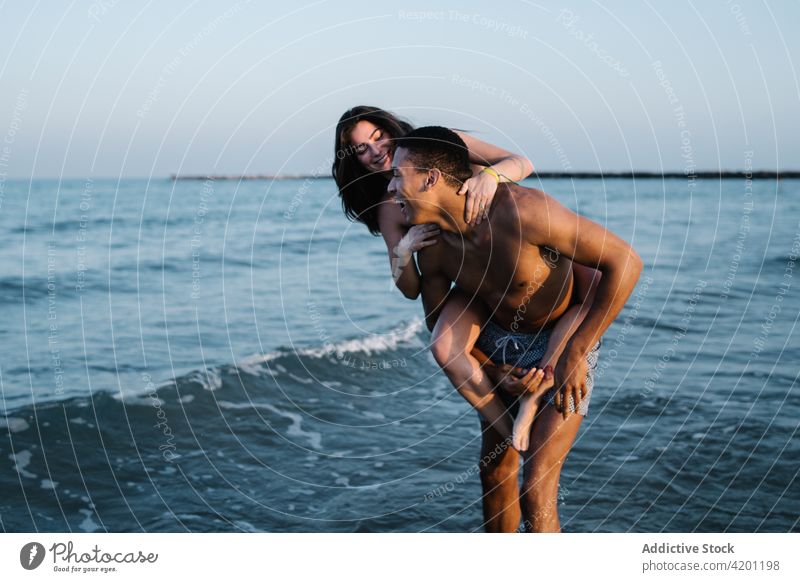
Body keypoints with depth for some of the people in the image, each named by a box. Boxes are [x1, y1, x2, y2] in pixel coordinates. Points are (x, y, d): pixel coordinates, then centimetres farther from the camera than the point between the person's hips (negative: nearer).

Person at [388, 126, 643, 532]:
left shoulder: (520, 210, -34)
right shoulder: (432, 245, -13)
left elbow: (625, 261, -31)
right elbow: (441, 335, 0)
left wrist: (576, 351, -29)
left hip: (566, 345, -6)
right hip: (501, 339, 6)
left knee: (535, 494, -12)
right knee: (495, 472, 14)